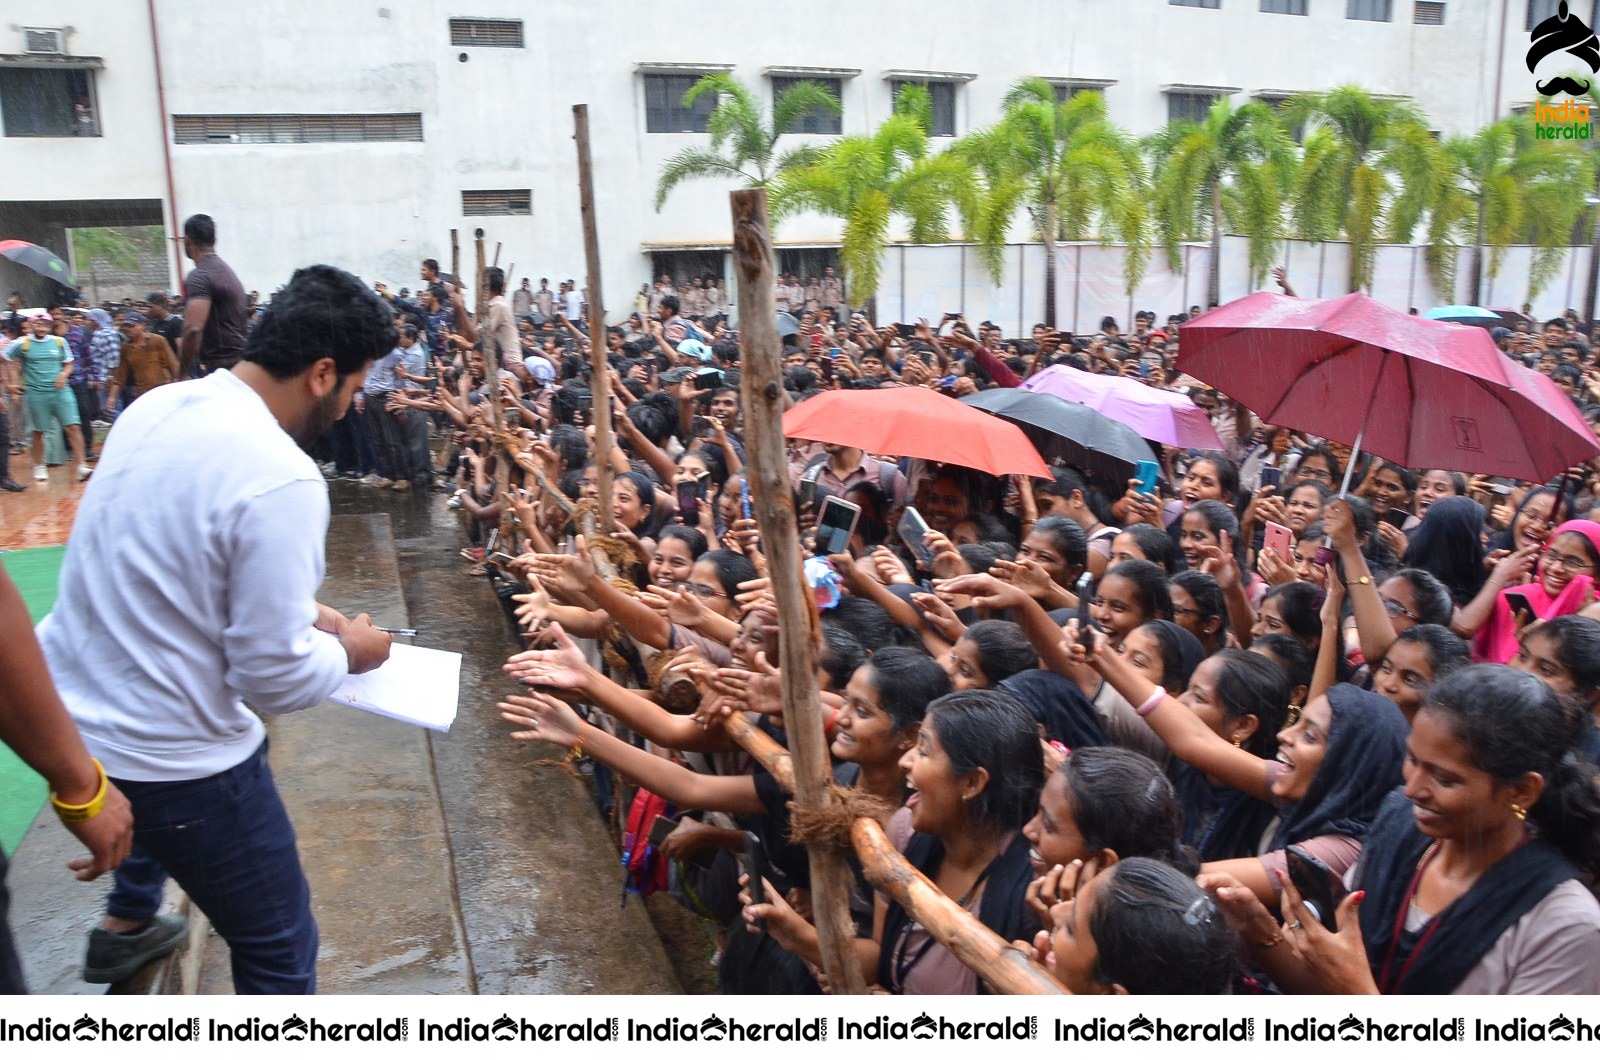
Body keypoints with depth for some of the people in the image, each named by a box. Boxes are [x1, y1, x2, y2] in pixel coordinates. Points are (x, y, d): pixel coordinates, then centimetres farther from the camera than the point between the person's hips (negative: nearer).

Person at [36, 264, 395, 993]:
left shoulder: (158, 407, -2)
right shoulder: (281, 479, -28)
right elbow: (275, 677, -23)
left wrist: (299, 609, 13)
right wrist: (348, 651, -3)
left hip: (64, 708, 9)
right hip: (164, 753, -9)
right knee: (278, 949, 8)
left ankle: (124, 927, 63)